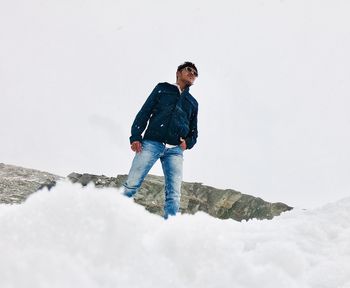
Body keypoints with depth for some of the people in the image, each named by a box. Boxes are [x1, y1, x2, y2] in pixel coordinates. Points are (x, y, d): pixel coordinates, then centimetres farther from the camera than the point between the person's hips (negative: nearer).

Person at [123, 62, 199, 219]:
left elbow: (194, 131, 29)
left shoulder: (193, 102, 27)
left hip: (175, 150, 3)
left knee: (174, 194, -11)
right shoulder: (163, 88, 18)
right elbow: (144, 112, 9)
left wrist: (188, 142, 4)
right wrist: (135, 137, -5)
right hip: (151, 143, -2)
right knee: (131, 185, -12)